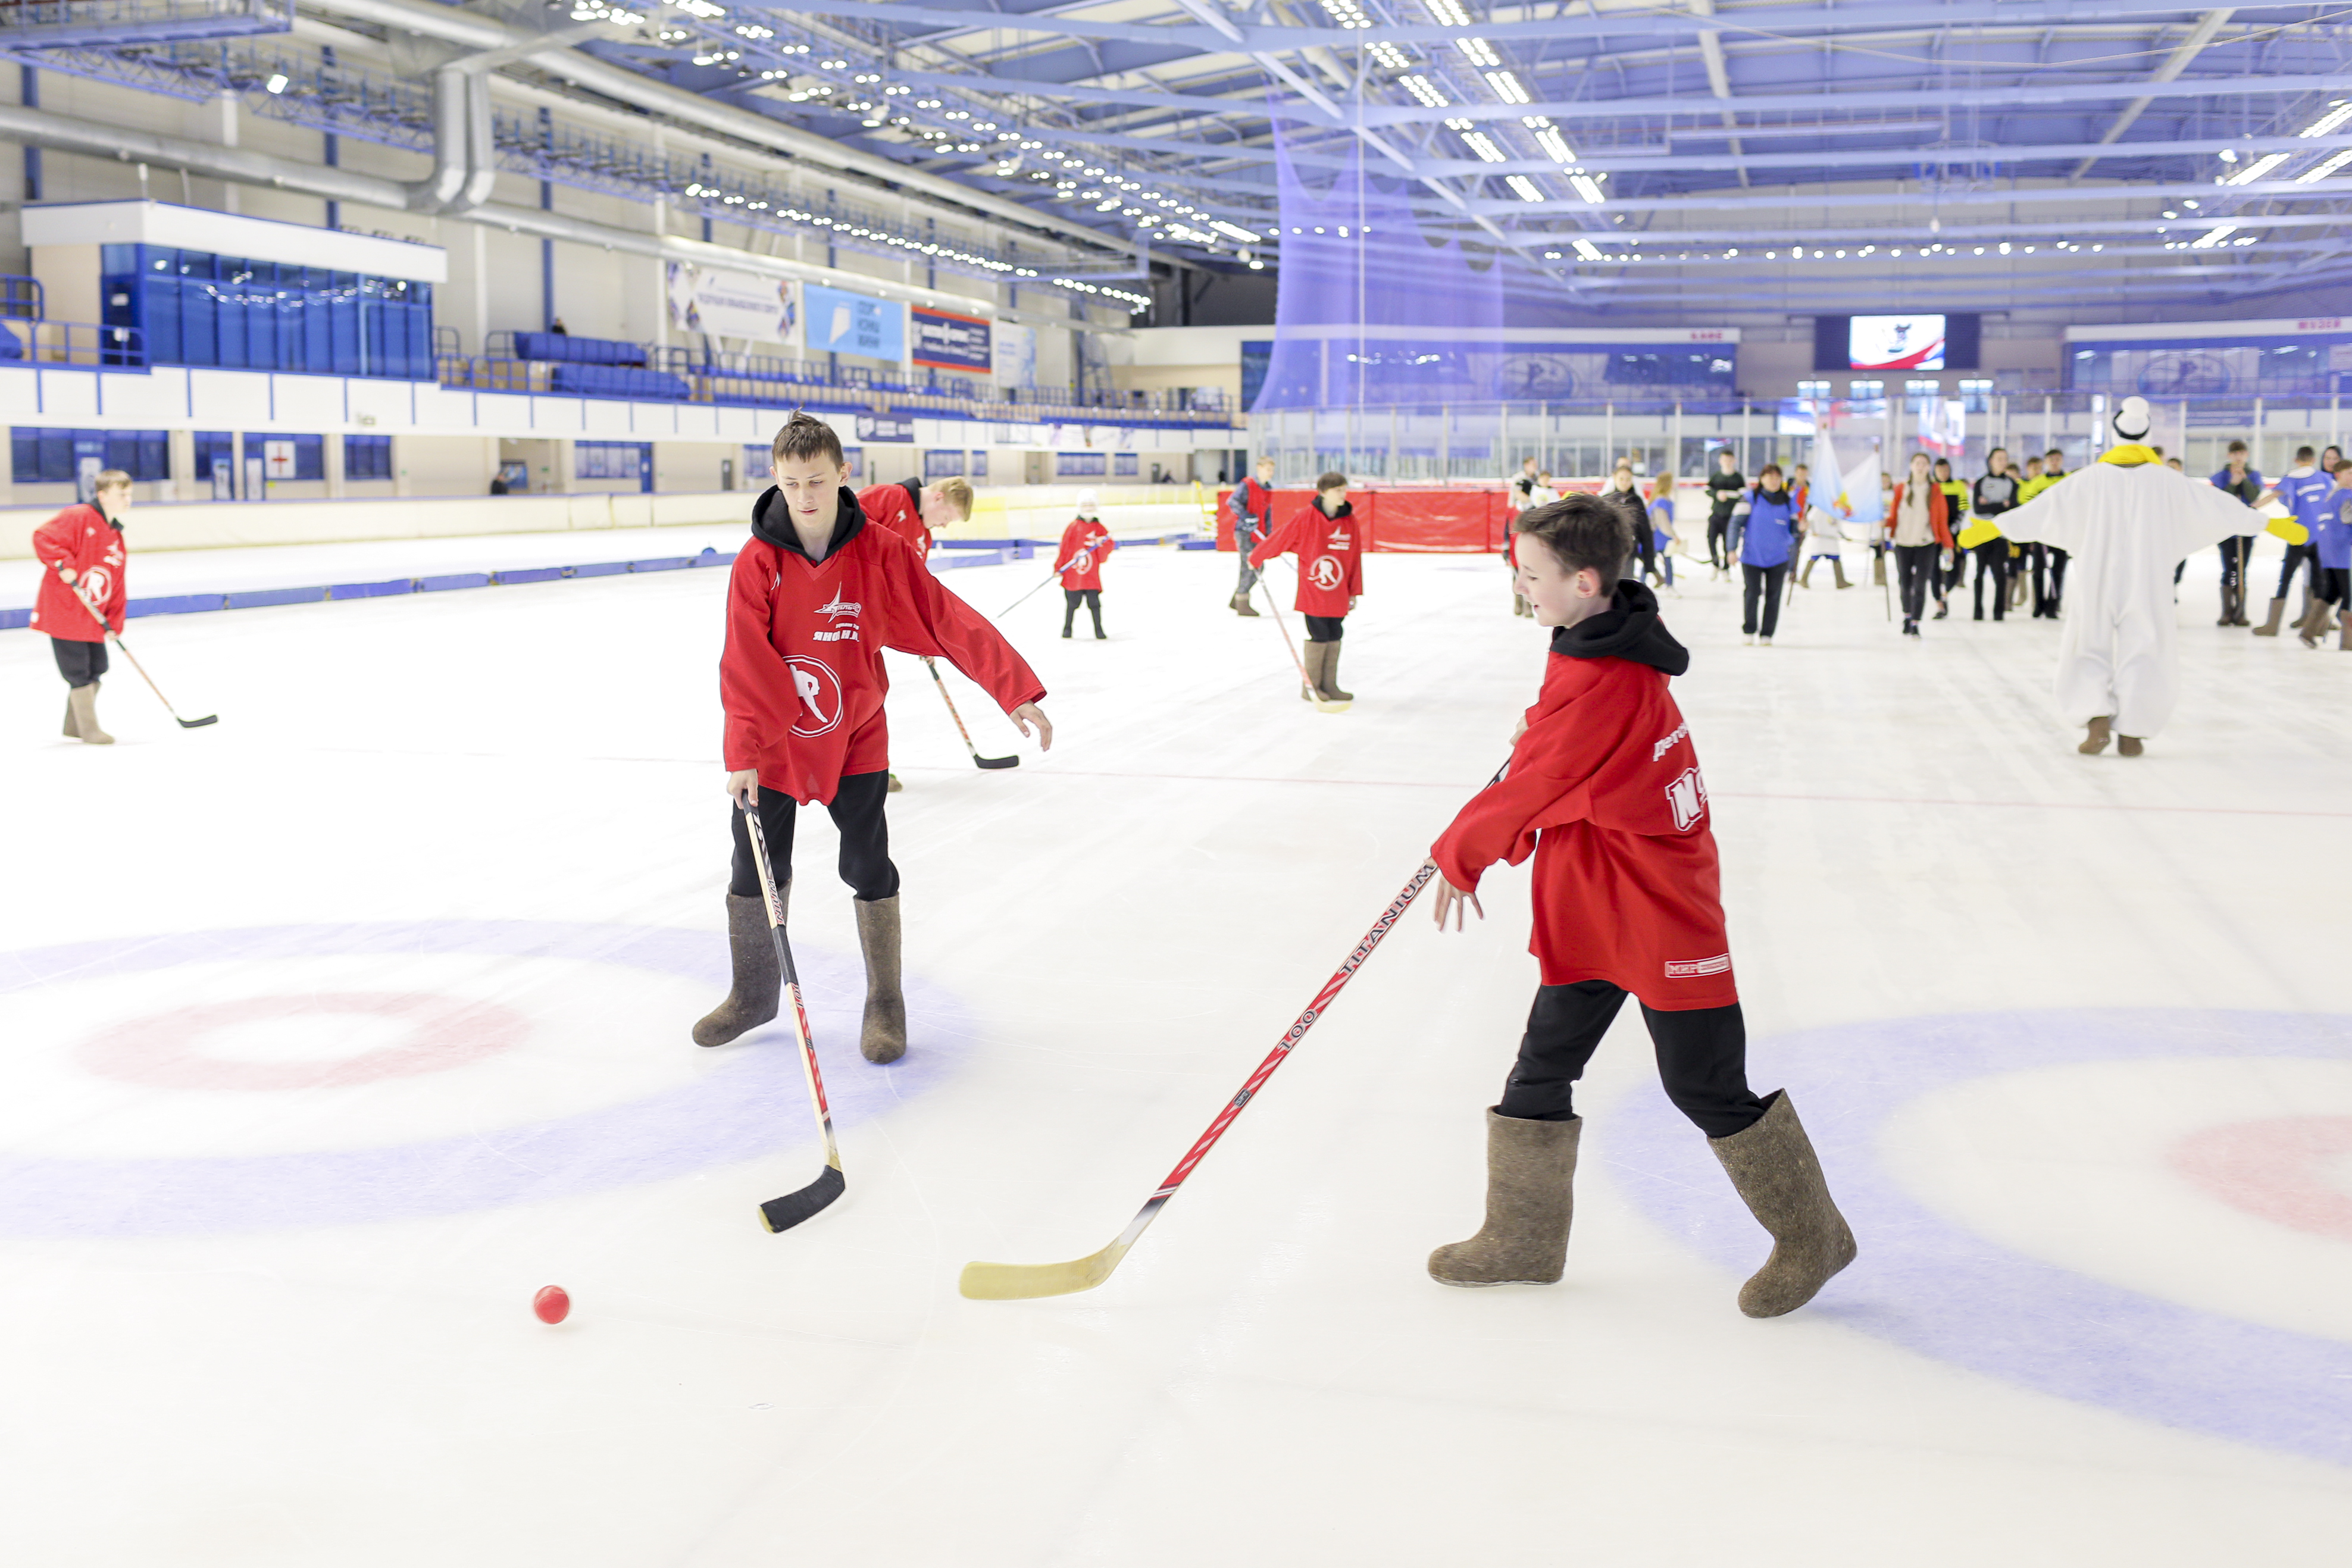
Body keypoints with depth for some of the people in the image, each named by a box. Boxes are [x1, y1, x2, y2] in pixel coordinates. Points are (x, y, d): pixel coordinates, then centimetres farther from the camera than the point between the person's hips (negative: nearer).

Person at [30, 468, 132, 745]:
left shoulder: (116, 537, 13)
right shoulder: (78, 517, -10)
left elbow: (116, 587, 13)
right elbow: (43, 538, -18)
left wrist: (113, 623, 6)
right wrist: (63, 563, -27)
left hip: (92, 616, 8)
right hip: (63, 611, -8)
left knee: (96, 670, 11)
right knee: (79, 672, -4)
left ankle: (74, 726, 26)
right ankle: (90, 731, 5)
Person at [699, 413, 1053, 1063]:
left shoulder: (879, 551, -13)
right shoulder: (758, 562, -13)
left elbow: (948, 620, -14)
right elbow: (745, 663, -14)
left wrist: (1016, 690, -19)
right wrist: (744, 754, -21)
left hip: (854, 737, -1)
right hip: (773, 739, 1)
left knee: (869, 868, 0)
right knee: (756, 869, 9)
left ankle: (885, 1003, 16)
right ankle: (752, 996, 30)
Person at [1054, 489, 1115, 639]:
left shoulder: (1100, 528, 5)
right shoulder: (1073, 528, 2)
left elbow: (1110, 545, 1)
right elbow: (1064, 548, 4)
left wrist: (1102, 543, -21)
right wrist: (1058, 567, 3)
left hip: (1092, 575, 0)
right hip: (1072, 575, 0)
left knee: (1094, 603, -3)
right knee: (1072, 603, 8)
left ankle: (1099, 630, 8)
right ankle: (1067, 627, 25)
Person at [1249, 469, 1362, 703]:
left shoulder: (1349, 521, 2)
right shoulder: (1306, 517, -12)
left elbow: (1355, 558, 8)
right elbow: (1280, 538, -2)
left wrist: (1354, 592, 10)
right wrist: (1256, 558, 8)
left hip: (1338, 595, 5)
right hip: (1311, 591, -5)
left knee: (1334, 637, 8)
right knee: (1318, 637, -5)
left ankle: (1329, 686, 18)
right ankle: (1311, 686, 9)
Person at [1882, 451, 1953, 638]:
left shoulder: (1935, 490, 4)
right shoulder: (1901, 489, 5)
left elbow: (1942, 520, 5)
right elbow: (1894, 516, 8)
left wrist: (1947, 545, 2)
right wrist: (1886, 524, -14)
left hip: (1926, 544, -1)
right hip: (1903, 543, 1)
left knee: (1920, 586, -8)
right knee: (1905, 584, 7)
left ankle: (1915, 623, -4)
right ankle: (1907, 616, 31)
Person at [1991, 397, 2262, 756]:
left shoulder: (2094, 477, -3)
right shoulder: (2167, 481, -1)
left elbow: (2047, 506, -3)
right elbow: (2216, 505, 5)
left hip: (2100, 581, 0)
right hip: (2148, 582, 0)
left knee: (2090, 649, 11)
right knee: (2144, 651, 8)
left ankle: (2097, 719, -9)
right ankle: (2131, 734, 3)